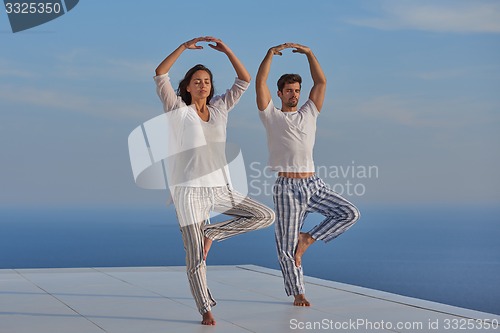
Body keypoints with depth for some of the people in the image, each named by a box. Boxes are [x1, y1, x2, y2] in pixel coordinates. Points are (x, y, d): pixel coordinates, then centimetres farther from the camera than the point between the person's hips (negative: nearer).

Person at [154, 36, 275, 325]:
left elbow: (245, 80, 7)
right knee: (195, 256, -4)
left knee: (266, 216, -3)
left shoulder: (219, 109, 11)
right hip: (190, 191, -4)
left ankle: (211, 233, 4)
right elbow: (160, 75, -11)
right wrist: (184, 47, -12)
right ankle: (206, 310, 11)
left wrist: (226, 50, -2)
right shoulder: (178, 110, 1)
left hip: (221, 189, 4)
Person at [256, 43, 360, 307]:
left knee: (349, 214, -11)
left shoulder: (309, 114, 14)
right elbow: (260, 83, -6)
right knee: (287, 245, -1)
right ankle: (298, 293, 15)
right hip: (287, 188, -4)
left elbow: (321, 82, 8)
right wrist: (270, 54, -8)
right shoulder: (271, 116, 5)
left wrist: (308, 53, 3)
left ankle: (308, 238, 3)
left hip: (314, 185, 4)